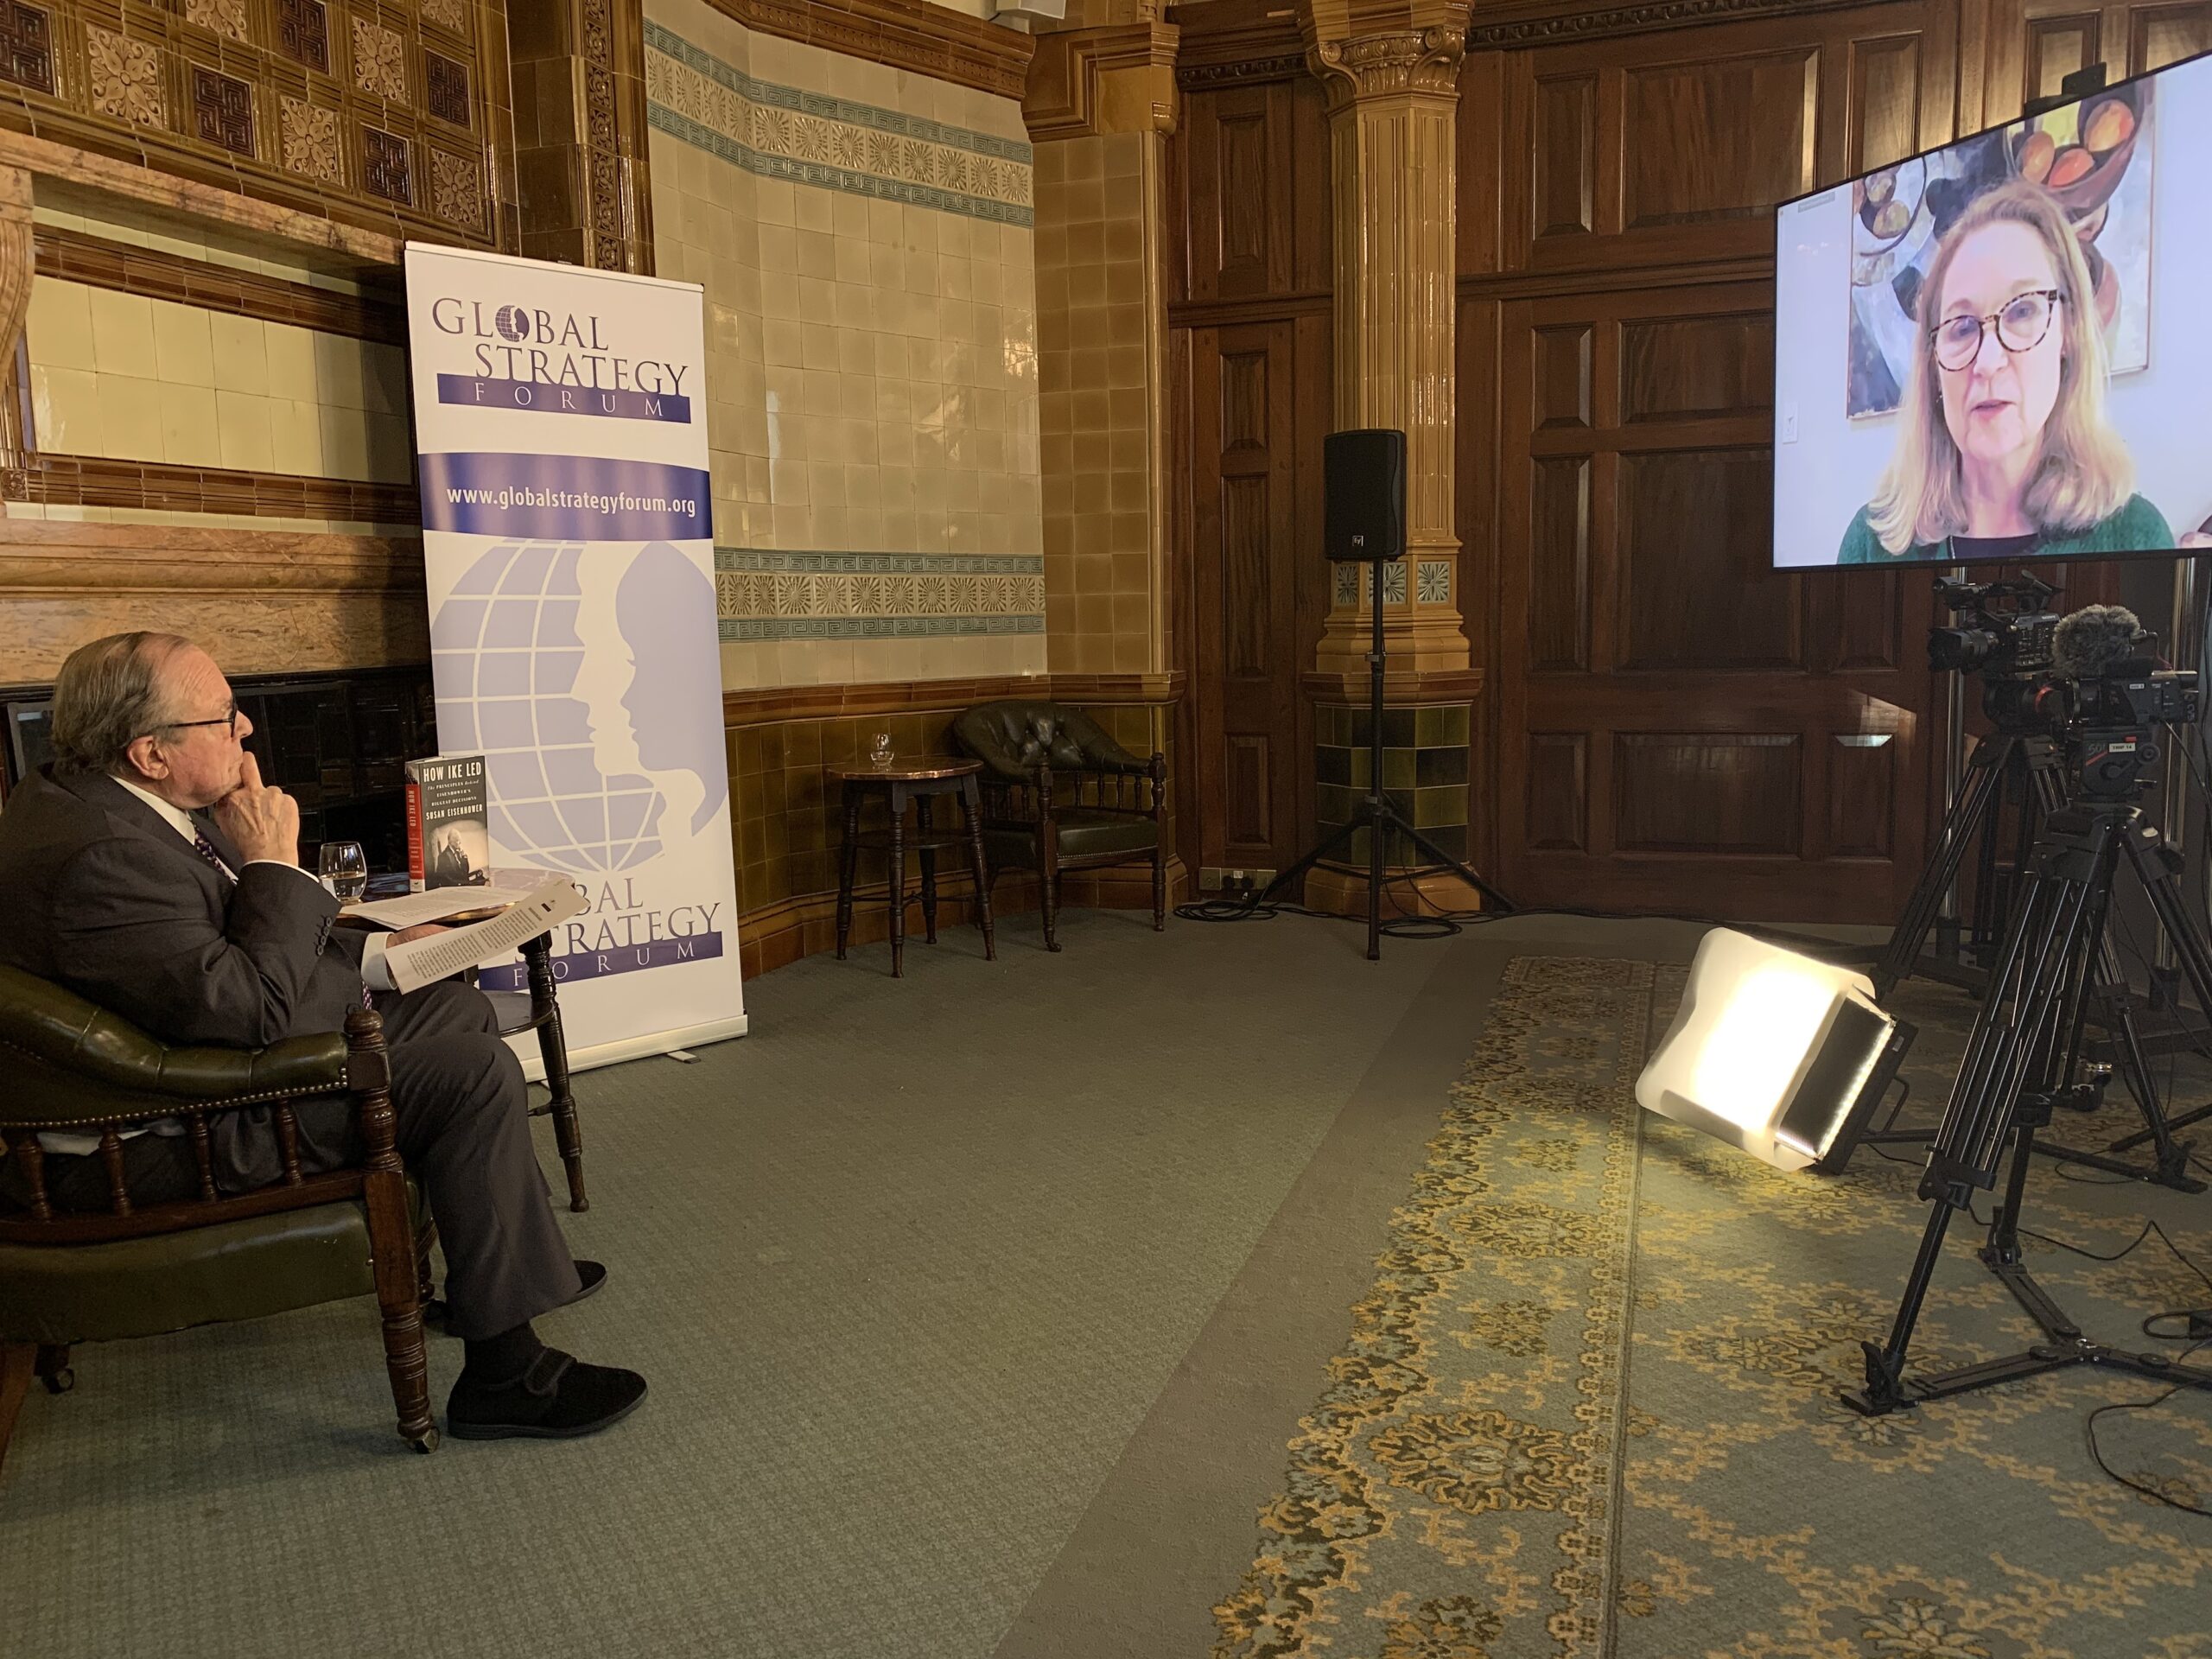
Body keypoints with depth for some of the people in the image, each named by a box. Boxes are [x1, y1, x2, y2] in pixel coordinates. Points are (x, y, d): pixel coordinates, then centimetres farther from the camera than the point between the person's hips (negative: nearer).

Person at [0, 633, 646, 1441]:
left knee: (461, 1009, 13)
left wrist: (374, 955, 6)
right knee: (475, 1073, -19)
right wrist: (275, 862, -22)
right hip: (169, 1141, -11)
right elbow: (251, 1010, -31)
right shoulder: (100, 857, -31)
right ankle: (503, 1375, -10)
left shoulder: (82, 793, 4)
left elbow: (242, 944, 14)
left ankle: (519, 1259, 22)